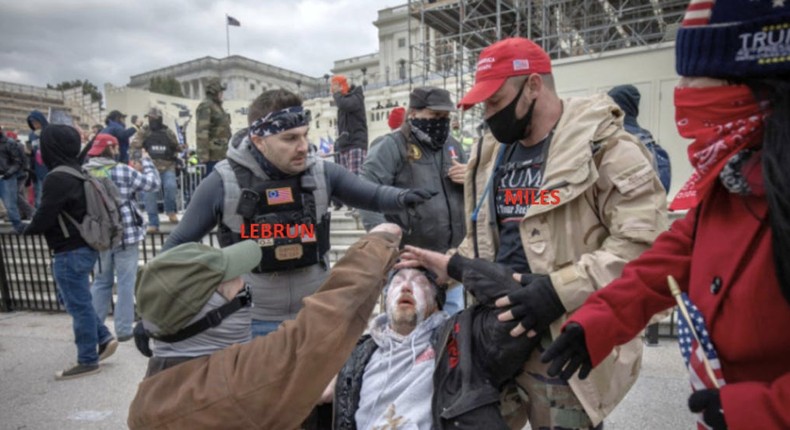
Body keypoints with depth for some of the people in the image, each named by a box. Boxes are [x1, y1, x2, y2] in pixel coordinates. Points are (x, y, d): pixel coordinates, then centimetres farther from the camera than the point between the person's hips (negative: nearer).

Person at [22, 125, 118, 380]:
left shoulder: (57, 178, -20)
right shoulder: (79, 173, 8)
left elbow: (44, 218, -18)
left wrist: (28, 230, 4)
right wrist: (36, 227, 12)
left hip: (70, 252, -9)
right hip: (85, 246, 9)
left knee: (79, 305, 2)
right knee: (78, 301, 21)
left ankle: (88, 361, 14)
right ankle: (104, 338, 24)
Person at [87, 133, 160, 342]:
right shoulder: (122, 171, -12)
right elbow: (152, 183, -4)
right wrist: (146, 161, 9)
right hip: (125, 235, -5)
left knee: (101, 282, 17)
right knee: (126, 283, 3)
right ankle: (123, 329, 8)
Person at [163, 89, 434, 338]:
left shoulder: (321, 173, -7)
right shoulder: (222, 183, -13)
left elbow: (373, 196, 2)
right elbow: (179, 244, -2)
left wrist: (401, 198, -21)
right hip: (253, 323, -2)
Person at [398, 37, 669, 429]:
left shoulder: (603, 147, -11)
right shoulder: (494, 153, 12)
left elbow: (642, 240, -18)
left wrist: (561, 290, -23)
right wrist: (450, 266, 6)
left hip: (568, 343, -6)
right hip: (501, 333, 7)